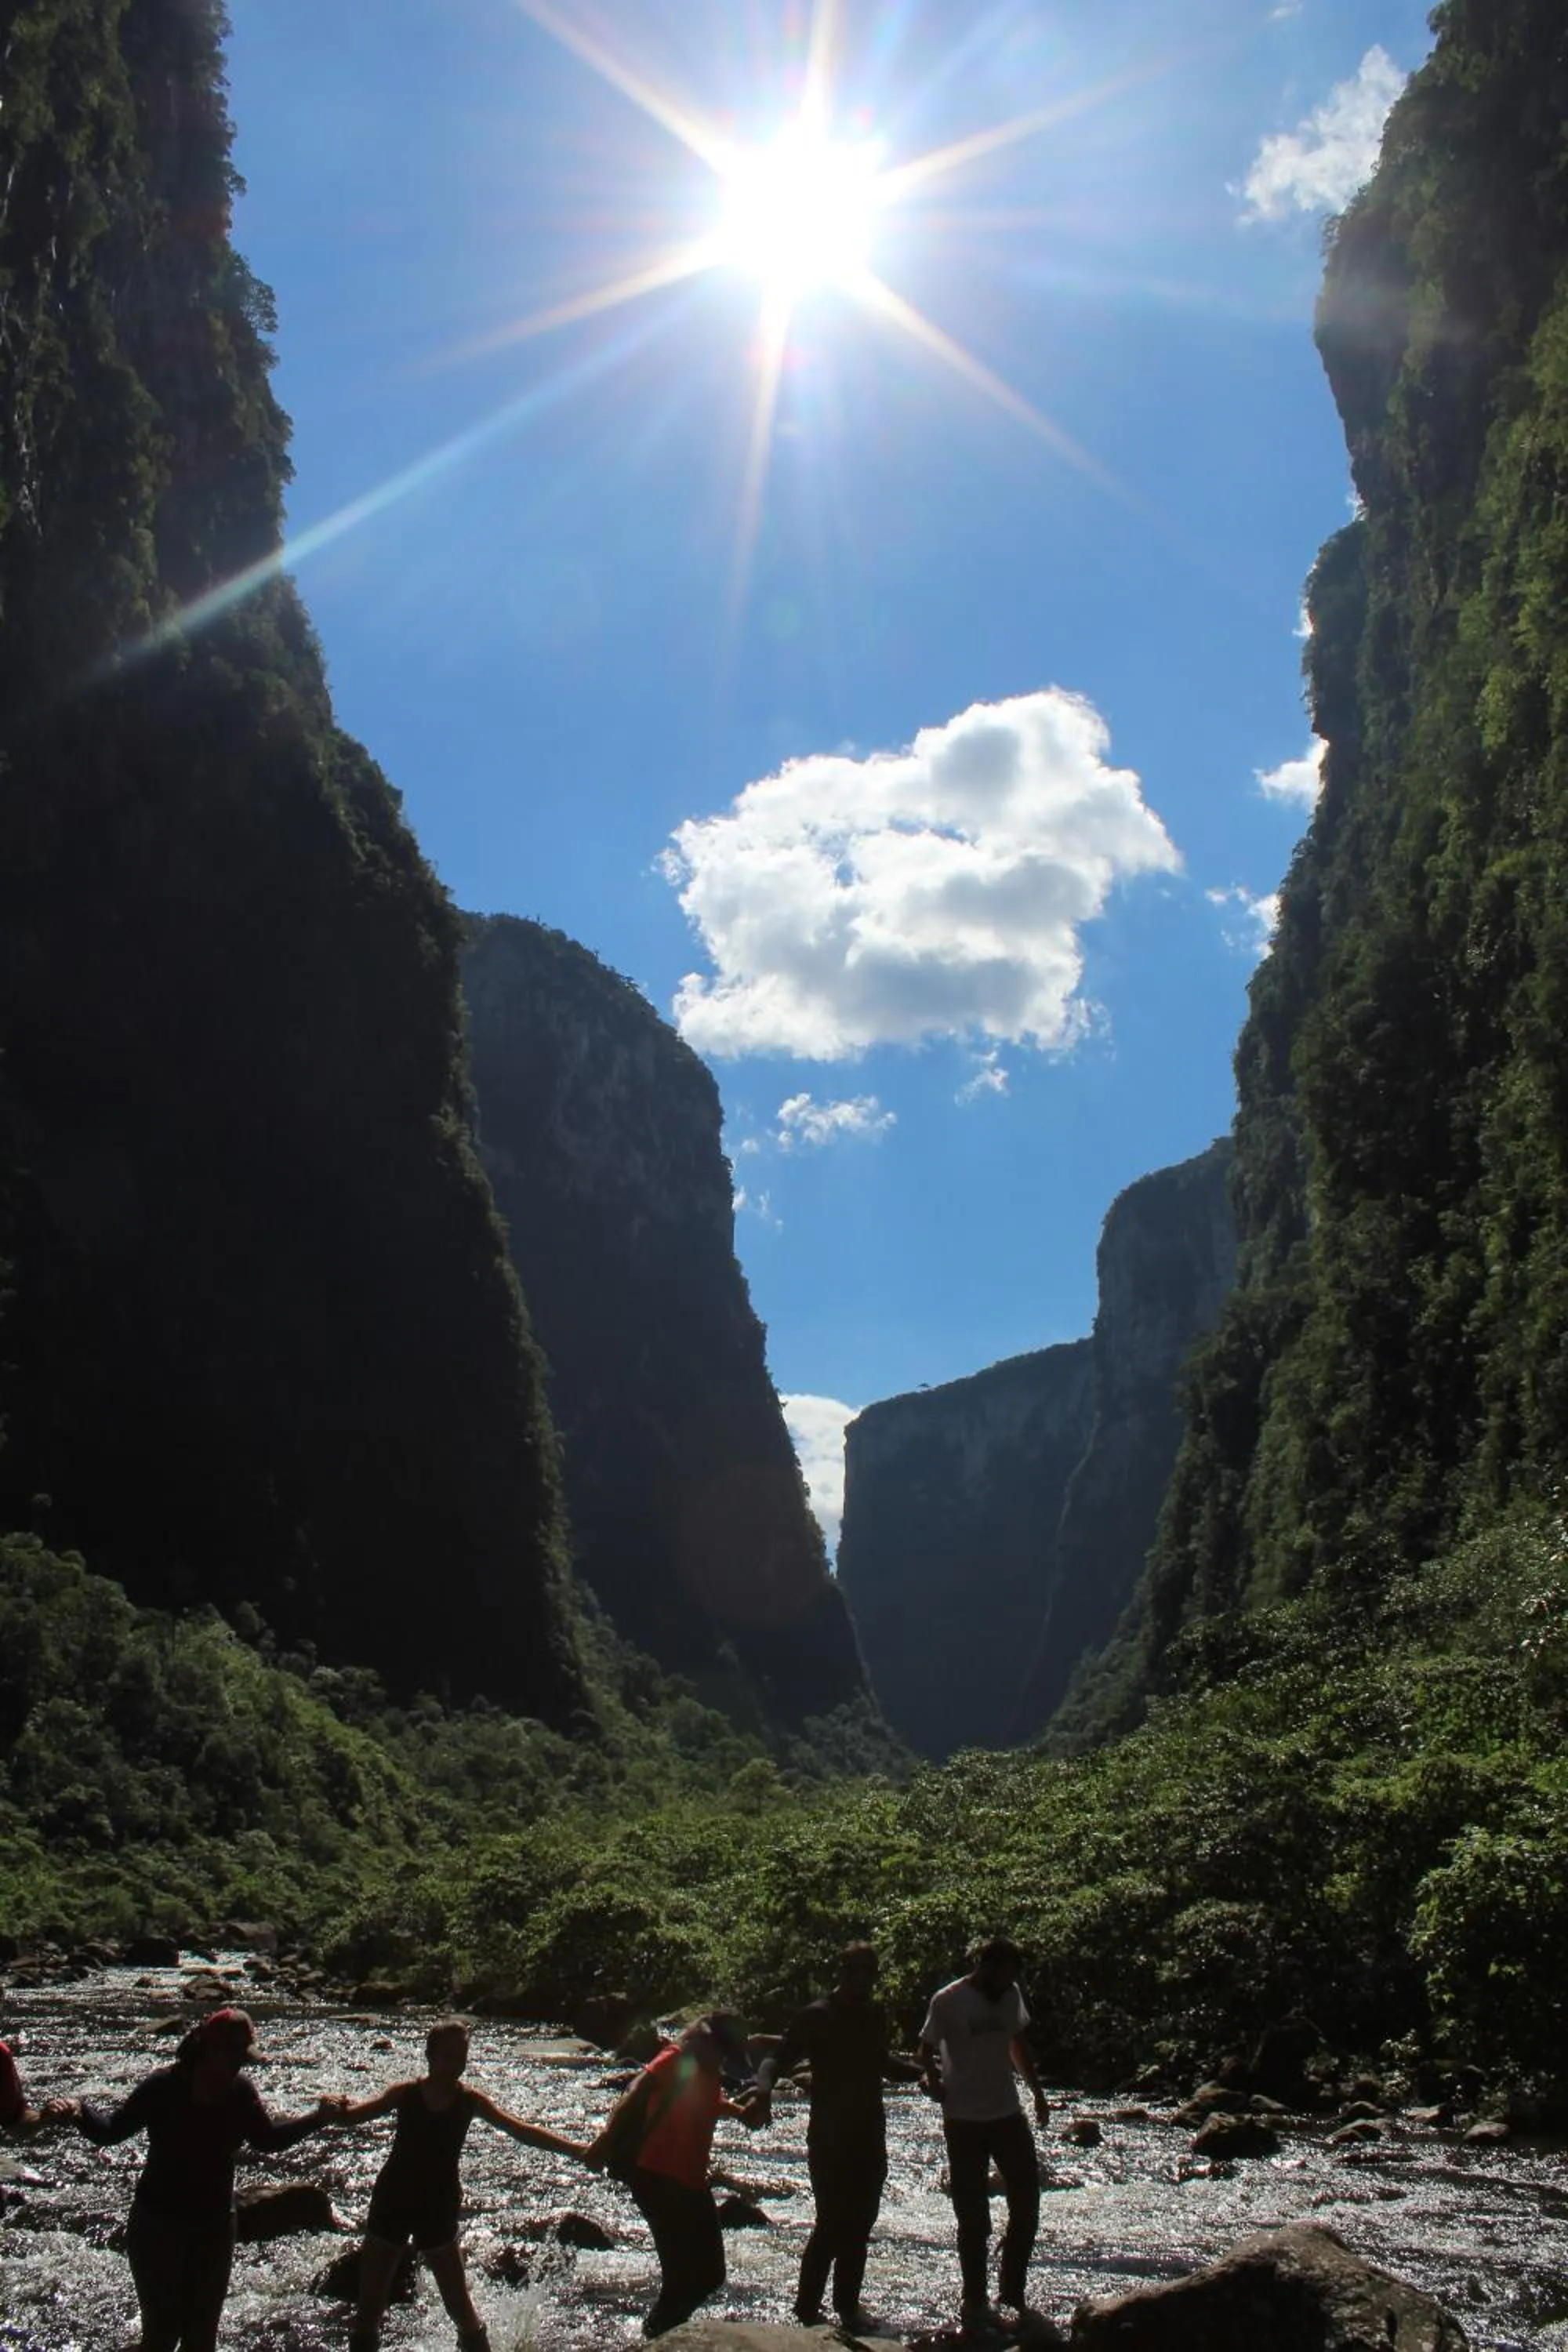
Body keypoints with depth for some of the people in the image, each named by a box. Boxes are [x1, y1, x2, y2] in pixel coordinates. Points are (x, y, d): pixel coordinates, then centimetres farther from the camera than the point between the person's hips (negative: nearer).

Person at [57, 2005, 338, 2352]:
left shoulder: (241, 2091, -4)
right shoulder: (163, 2087, -18)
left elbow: (268, 2139, 10)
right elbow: (112, 2130, -14)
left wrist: (318, 2118, 5)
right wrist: (79, 2112, -33)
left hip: (214, 2226, 5)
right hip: (159, 2223, -5)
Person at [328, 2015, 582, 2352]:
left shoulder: (470, 2100, -4)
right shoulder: (405, 2094, -5)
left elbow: (521, 2130, -8)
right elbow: (357, 2113, -17)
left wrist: (577, 2150, -17)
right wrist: (337, 2111, -42)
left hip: (438, 2209, 0)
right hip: (392, 2202, 0)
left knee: (462, 2311, -2)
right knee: (369, 2310, 3)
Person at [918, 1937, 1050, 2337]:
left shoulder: (1011, 1995, 5)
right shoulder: (948, 2001, -12)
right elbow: (926, 2051, -5)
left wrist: (1037, 2090, 14)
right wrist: (936, 2082, -21)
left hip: (1008, 2113, 5)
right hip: (965, 2120, -5)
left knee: (1027, 2202, 6)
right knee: (973, 2216, 2)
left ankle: (1014, 2290, 21)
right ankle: (975, 2302, 13)